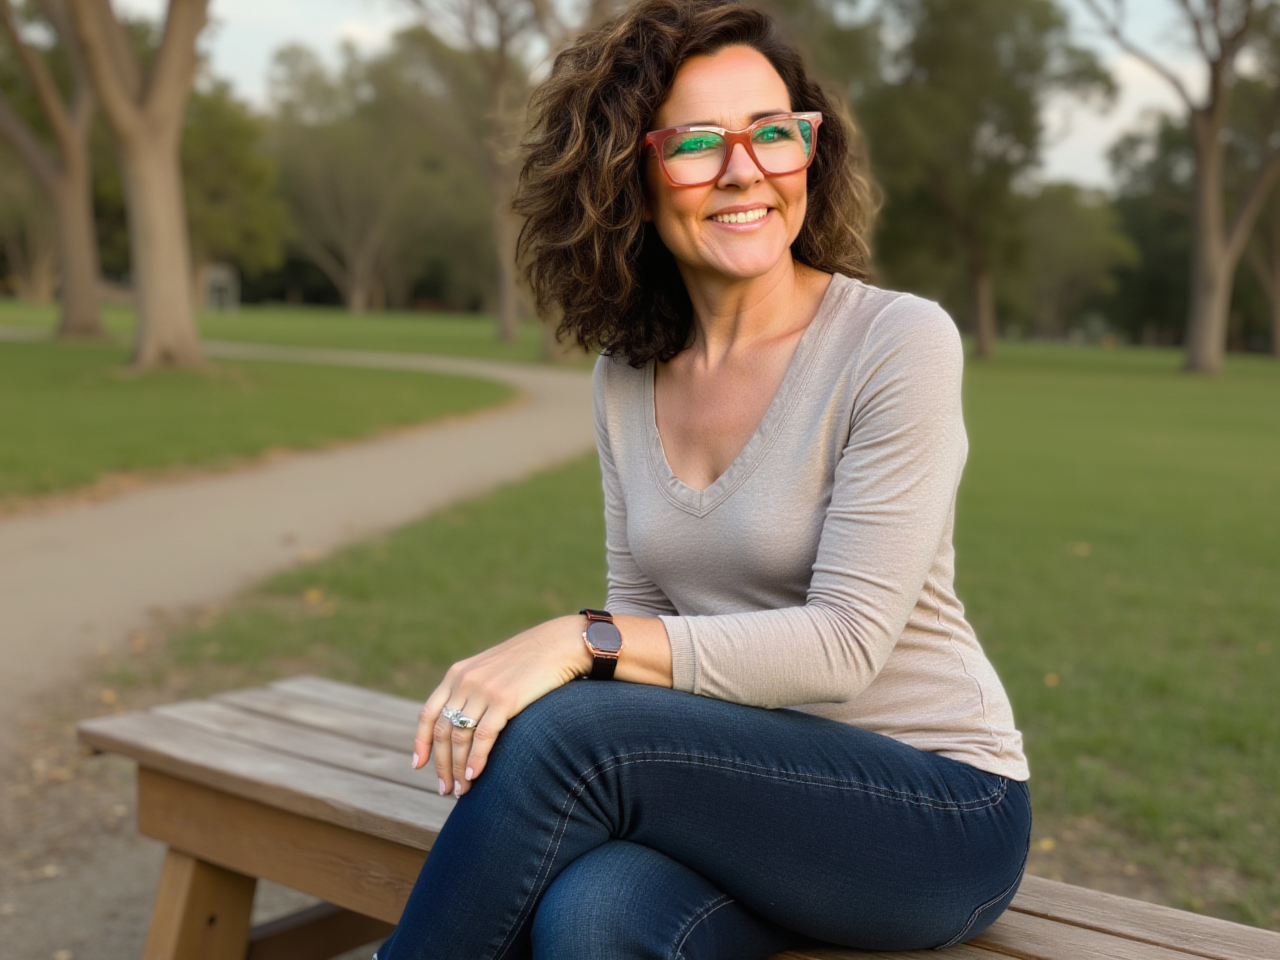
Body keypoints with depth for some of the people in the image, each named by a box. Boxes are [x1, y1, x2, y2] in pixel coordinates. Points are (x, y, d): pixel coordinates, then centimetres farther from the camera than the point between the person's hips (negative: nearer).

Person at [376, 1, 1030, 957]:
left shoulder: (901, 341, -14)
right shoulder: (626, 374, 5)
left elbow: (845, 642, -19)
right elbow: (640, 612, 7)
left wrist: (585, 641, -27)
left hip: (937, 813, -3)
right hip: (740, 789, 4)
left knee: (565, 731, -27)